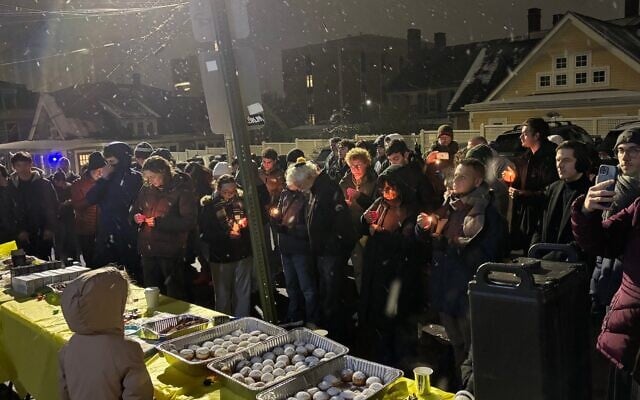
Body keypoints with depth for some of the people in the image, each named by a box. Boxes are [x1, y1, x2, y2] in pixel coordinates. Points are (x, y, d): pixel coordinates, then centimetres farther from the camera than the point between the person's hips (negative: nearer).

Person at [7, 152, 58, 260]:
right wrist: (20, 230, -3)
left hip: (43, 234, -2)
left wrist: (50, 228, -9)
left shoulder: (44, 183, -2)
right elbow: (12, 211, 6)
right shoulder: (12, 186, 6)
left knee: (43, 260, -4)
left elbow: (53, 207, -2)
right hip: (24, 235, 3)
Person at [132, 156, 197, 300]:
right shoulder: (147, 189, 8)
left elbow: (189, 222, -18)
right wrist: (135, 216, -3)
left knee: (174, 294, 5)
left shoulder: (182, 190, -10)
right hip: (147, 250, 6)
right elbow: (134, 209, 21)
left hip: (170, 251, -6)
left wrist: (159, 222, -21)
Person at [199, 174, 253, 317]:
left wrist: (246, 223, -10)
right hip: (221, 257, -2)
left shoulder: (242, 201, 1)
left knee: (243, 292, 8)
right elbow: (205, 233, -11)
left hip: (243, 254, 2)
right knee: (223, 295, 9)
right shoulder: (210, 206, -5)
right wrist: (227, 234, -20)